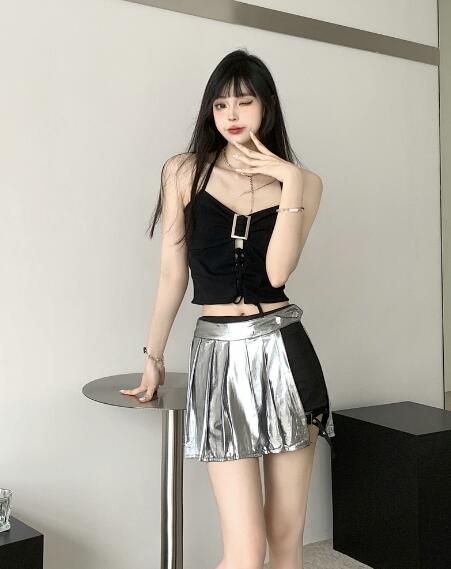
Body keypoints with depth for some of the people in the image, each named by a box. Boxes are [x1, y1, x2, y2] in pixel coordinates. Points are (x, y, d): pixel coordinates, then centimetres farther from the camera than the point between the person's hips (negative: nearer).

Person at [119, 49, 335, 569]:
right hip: (219, 354, -1)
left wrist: (291, 181, -11)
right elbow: (172, 274, 9)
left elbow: (277, 271, -9)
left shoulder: (303, 182, 6)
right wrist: (153, 359, 13)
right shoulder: (184, 172, 4)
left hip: (285, 351, 2)